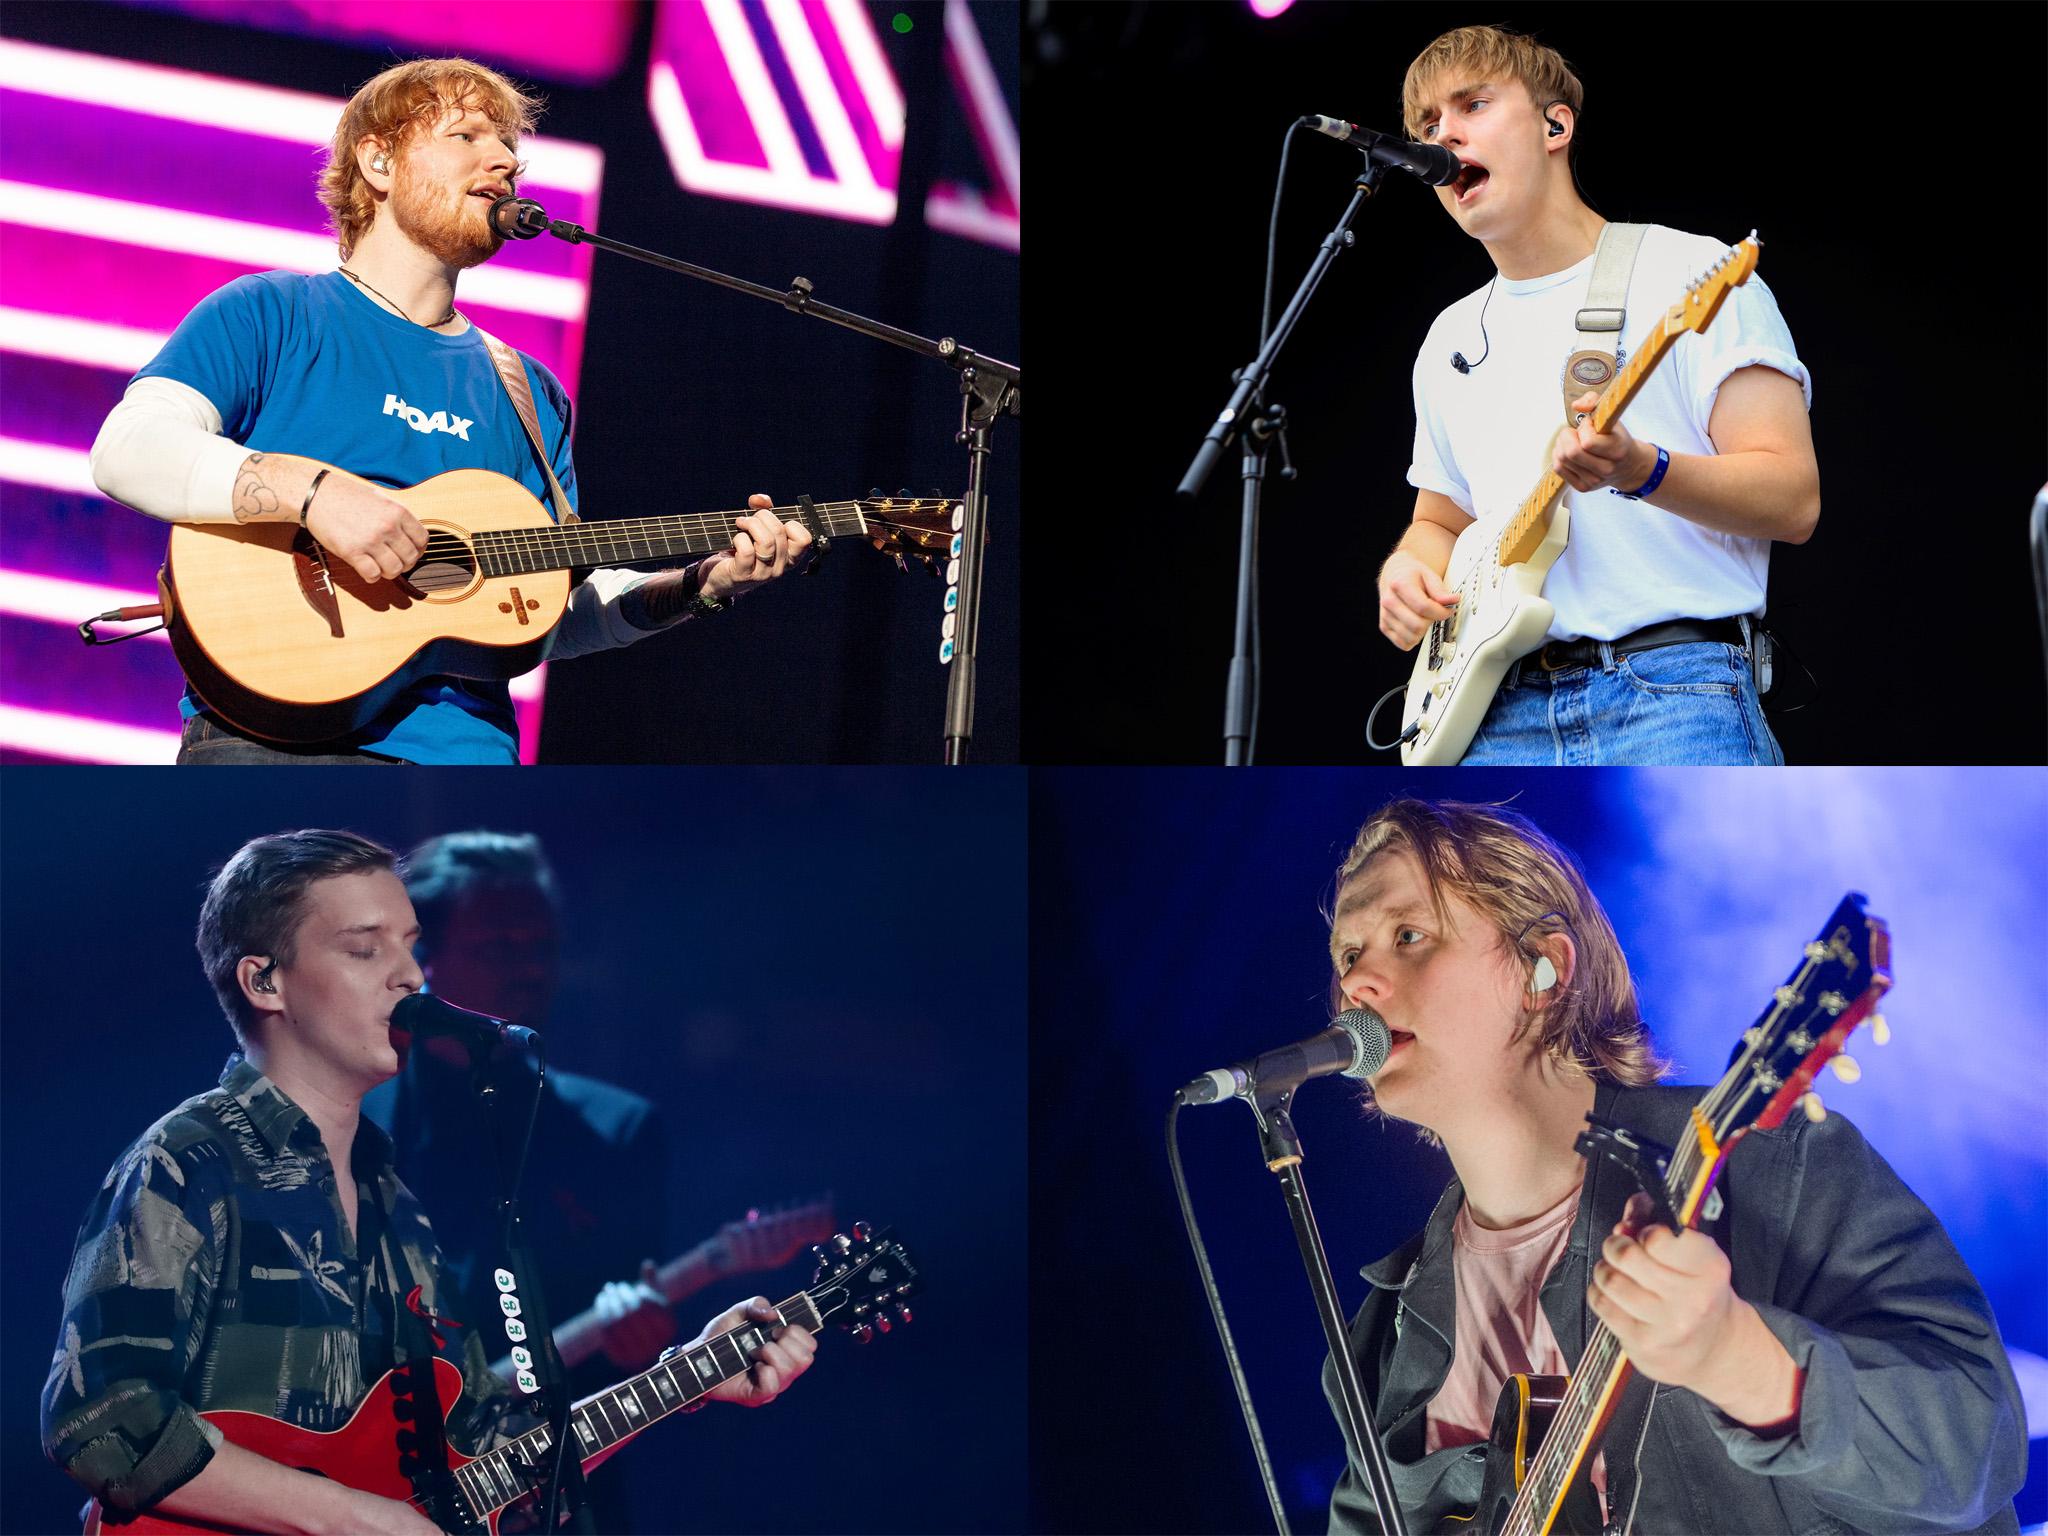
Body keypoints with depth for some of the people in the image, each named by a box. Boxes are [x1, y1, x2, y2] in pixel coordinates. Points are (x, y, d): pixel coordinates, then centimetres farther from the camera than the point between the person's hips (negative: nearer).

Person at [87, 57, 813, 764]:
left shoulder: (530, 395, 20)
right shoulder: (271, 314, 6)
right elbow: (128, 449, -8)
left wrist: (702, 585, 4)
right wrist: (314, 489, -20)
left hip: (463, 746, 4)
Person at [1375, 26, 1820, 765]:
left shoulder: (1691, 273, 2)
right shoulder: (1450, 341, 22)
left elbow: (1794, 500, -5)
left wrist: (1639, 471, -22)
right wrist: (1410, 567, 8)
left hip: (1673, 703, -5)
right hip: (1496, 718, 5)